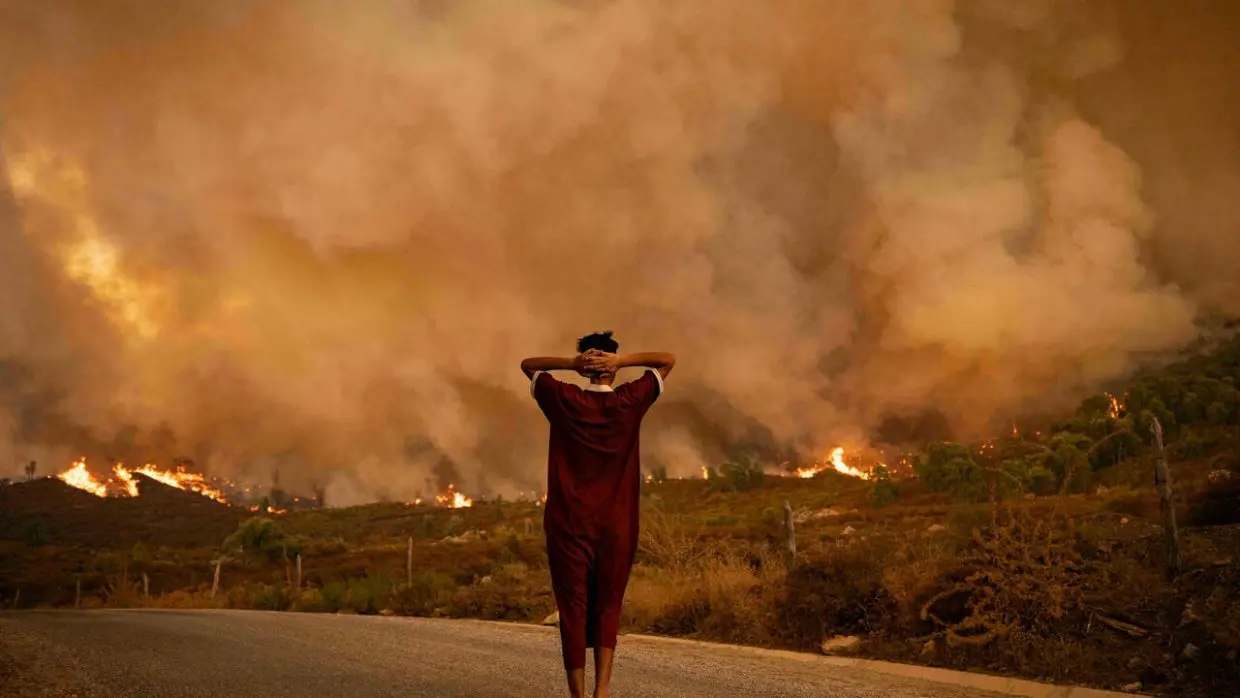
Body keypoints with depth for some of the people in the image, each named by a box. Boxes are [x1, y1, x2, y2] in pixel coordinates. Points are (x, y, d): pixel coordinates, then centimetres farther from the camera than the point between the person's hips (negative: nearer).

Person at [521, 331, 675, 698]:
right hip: (617, 526, 1)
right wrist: (623, 360, -6)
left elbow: (527, 364, 13)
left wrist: (570, 363, -4)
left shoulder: (564, 400, -3)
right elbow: (668, 359, 9)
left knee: (573, 610, 4)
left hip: (569, 524, 0)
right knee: (608, 607, 11)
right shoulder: (630, 401, -3)